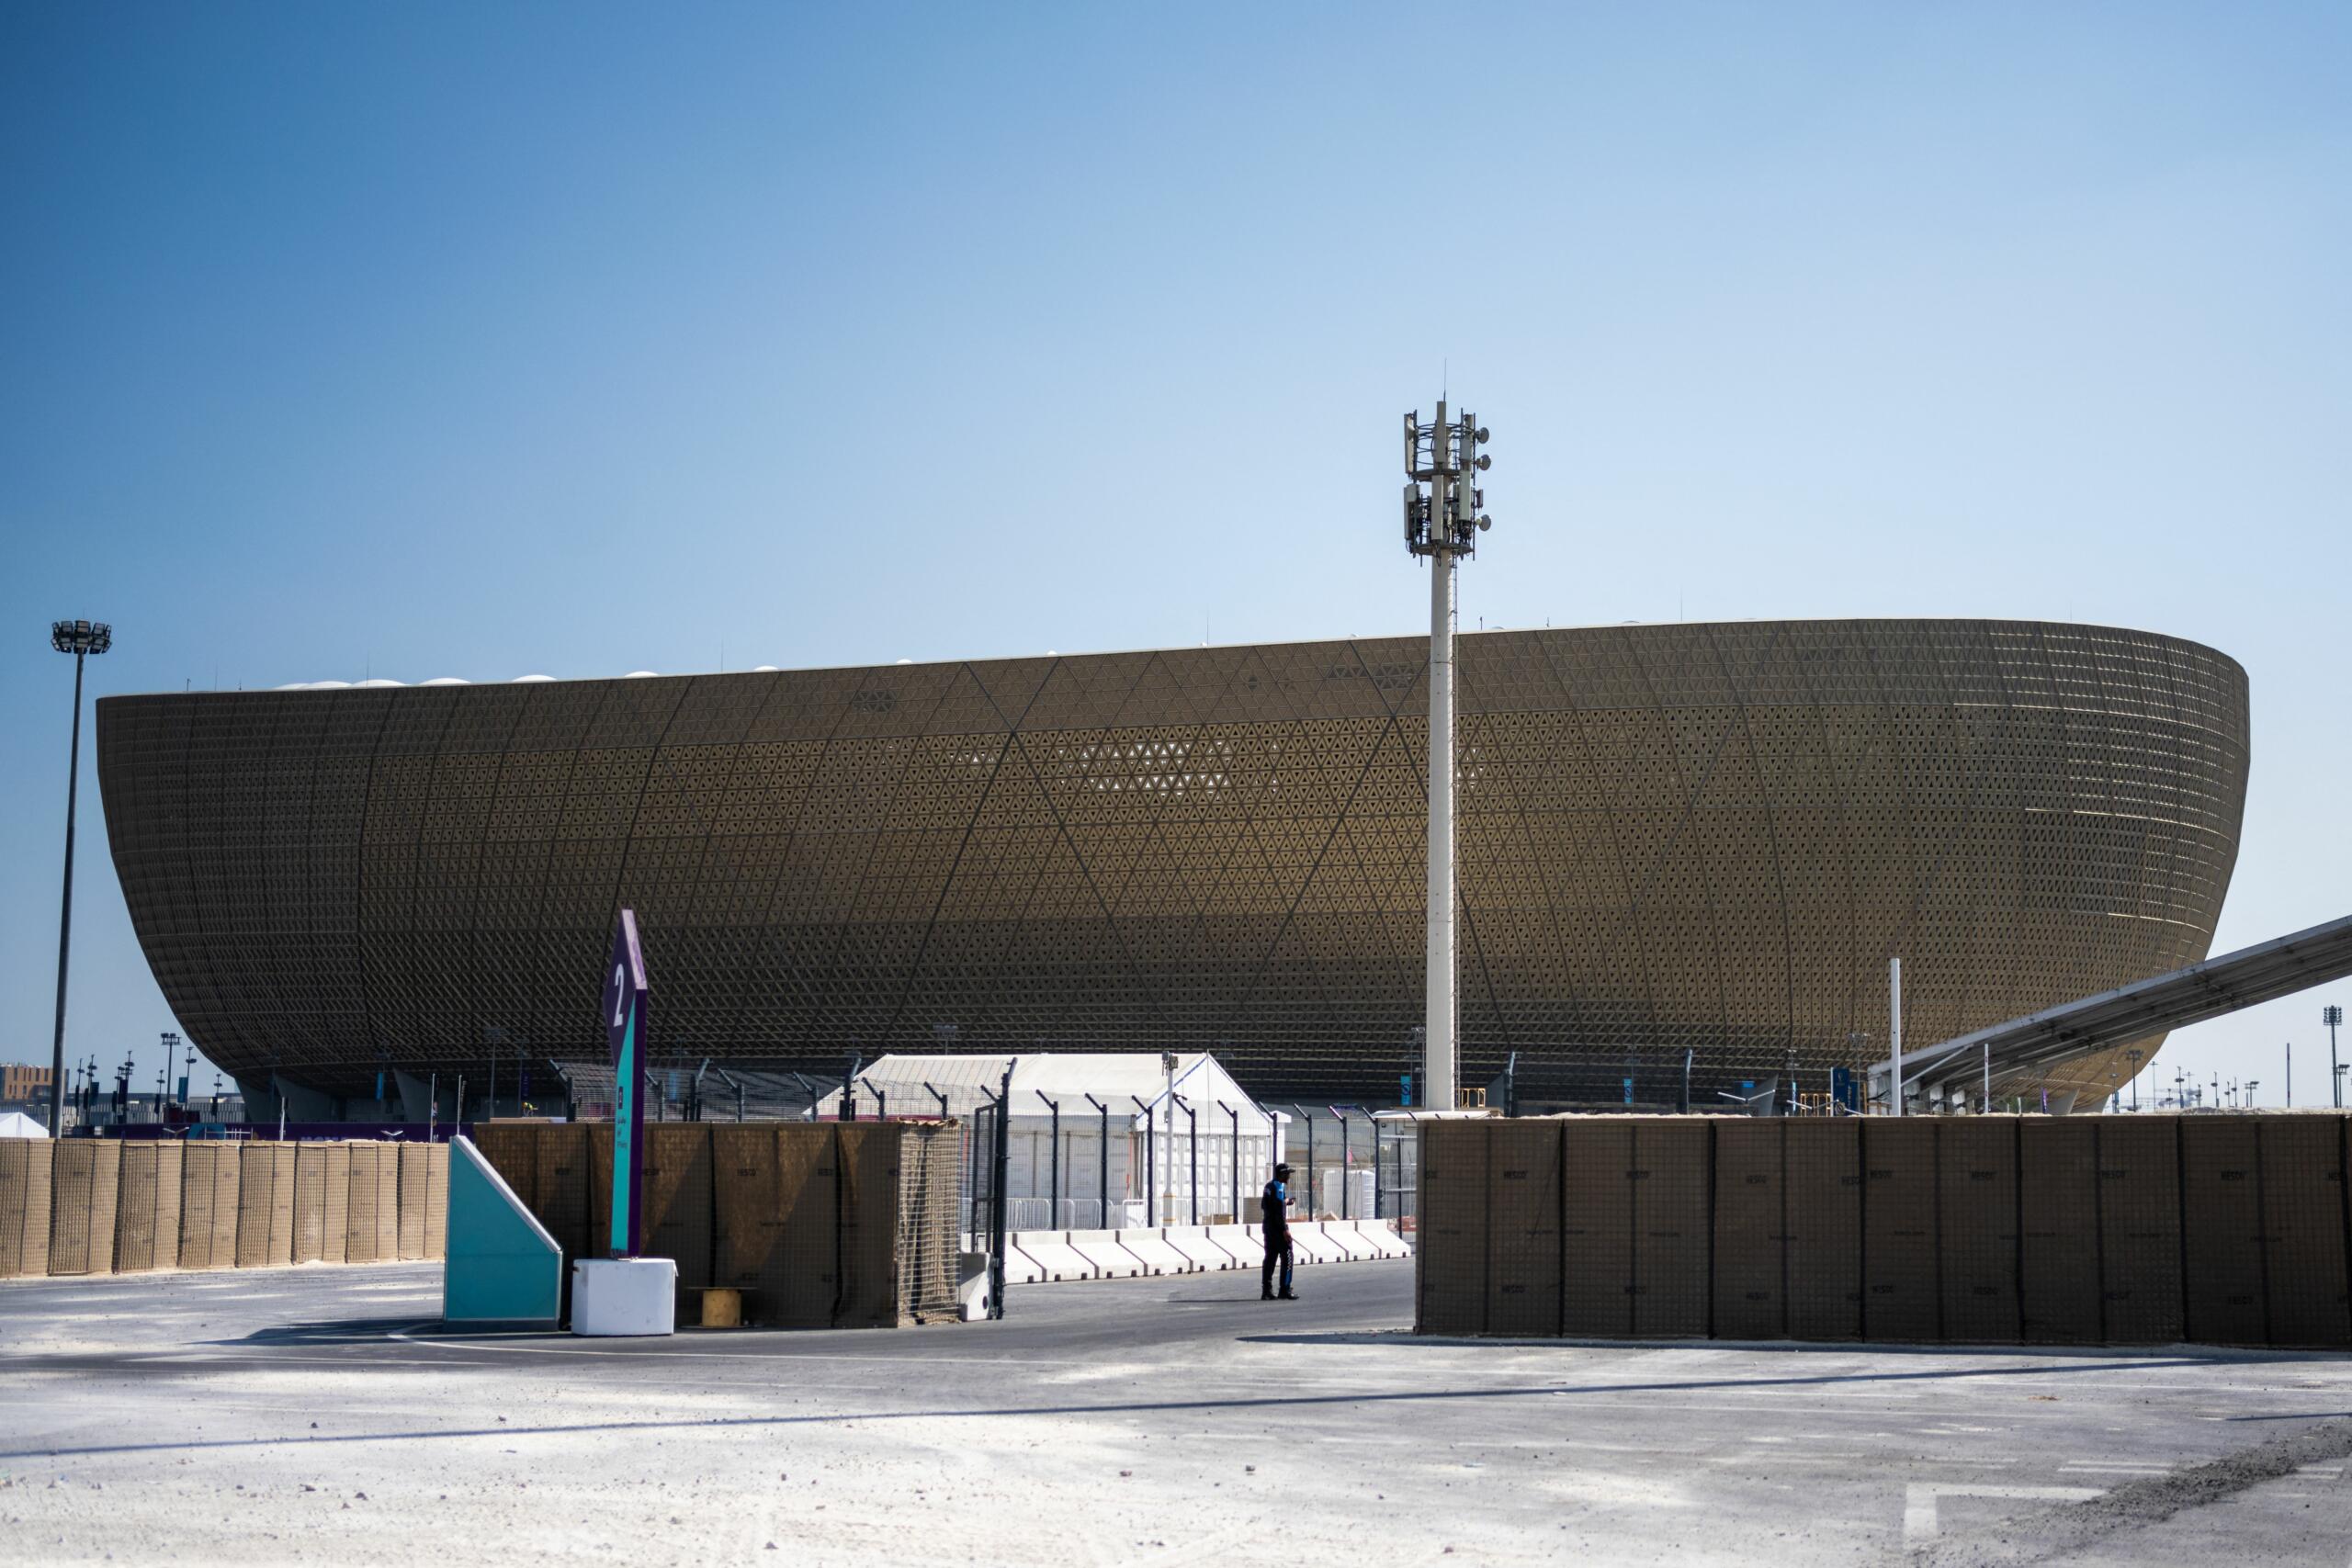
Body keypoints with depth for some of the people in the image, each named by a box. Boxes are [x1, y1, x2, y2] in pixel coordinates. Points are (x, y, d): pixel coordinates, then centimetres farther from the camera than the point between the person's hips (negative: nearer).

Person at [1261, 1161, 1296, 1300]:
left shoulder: (1268, 1186, 14)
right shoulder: (1279, 1187, -14)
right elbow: (1279, 1210, -20)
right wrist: (1285, 1229, -20)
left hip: (1267, 1226, 9)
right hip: (1278, 1227, -9)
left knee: (1270, 1258, 9)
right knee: (1287, 1258, -4)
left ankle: (1266, 1291, 8)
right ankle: (1285, 1290, -7)